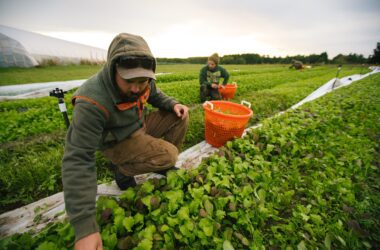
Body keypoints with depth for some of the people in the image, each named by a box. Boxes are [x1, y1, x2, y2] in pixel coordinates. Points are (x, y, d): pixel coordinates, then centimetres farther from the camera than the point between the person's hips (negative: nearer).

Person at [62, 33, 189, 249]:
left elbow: (156, 95, 9)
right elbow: (78, 160, -32)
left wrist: (173, 104, -14)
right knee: (169, 155, -25)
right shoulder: (92, 102, -33)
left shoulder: (146, 81, -14)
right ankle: (124, 171, 2)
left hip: (141, 125, 7)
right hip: (118, 142, -6)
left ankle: (164, 165, 11)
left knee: (180, 117, -6)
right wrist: (85, 227, -34)